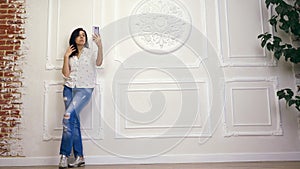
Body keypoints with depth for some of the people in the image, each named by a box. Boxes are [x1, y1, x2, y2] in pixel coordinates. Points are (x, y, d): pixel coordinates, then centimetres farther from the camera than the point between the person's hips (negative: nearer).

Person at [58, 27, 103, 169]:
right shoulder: (70, 55, 15)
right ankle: (79, 157, 6)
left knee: (68, 116, -20)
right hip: (69, 88, 4)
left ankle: (64, 155, -12)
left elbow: (99, 63, -18)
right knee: (74, 121, 0)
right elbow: (66, 74, 6)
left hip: (84, 89, -4)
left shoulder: (90, 52, 5)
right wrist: (66, 57, -1)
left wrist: (100, 46, -32)